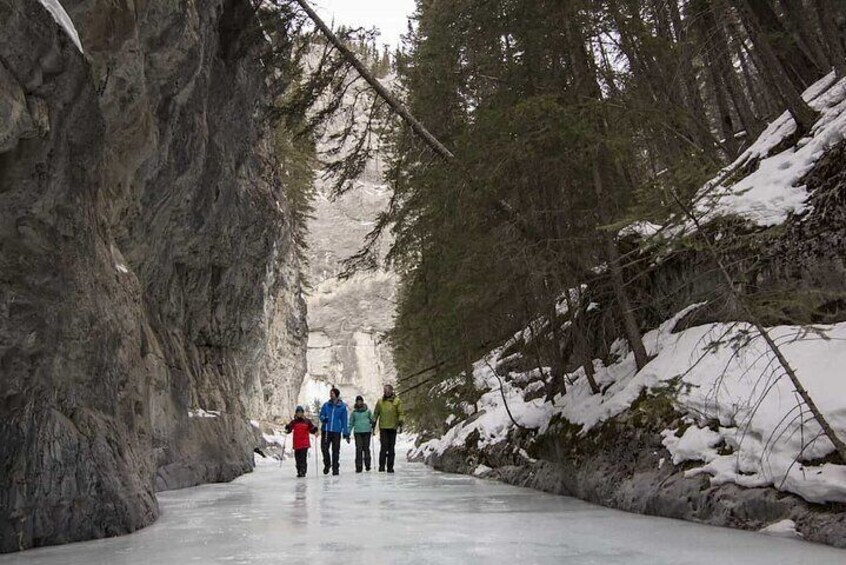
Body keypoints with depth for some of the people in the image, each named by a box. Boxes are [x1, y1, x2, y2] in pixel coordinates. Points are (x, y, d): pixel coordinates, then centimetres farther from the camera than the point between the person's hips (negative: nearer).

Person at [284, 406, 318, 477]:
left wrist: (315, 430, -13)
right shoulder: (293, 422, 7)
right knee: (297, 458, 6)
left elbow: (312, 430, 8)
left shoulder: (307, 421, 5)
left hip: (305, 443, -2)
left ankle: (303, 471, -13)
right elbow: (288, 430, 0)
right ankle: (299, 472, 17)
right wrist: (287, 429, -21)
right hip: (296, 443, 2)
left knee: (303, 457, -12)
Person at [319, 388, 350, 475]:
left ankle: (335, 468, 13)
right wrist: (323, 418, -13)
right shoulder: (326, 405, 6)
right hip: (326, 430, 1)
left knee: (335, 450, 1)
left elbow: (344, 421, 4)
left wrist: (346, 434, 2)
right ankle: (327, 464, 22)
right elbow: (321, 415, 12)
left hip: (336, 431, -1)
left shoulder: (342, 406, 1)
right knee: (324, 448, -3)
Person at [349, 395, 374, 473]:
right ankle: (358, 467, -4)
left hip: (367, 431, 0)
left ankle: (367, 465, 18)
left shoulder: (367, 410, 6)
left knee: (366, 448, 3)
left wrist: (373, 426, -3)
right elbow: (351, 423, 12)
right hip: (357, 432, 0)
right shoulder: (354, 412, 7)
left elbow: (372, 419, 14)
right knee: (359, 449, -7)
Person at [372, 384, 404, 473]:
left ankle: (390, 467, 10)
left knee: (391, 448, 5)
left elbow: (401, 413, 1)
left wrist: (400, 423, -11)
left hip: (393, 427, 0)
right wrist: (374, 423, 10)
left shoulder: (397, 401, 4)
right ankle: (382, 466, -5)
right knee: (383, 446, -10)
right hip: (383, 427, 0)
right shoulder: (380, 401, 9)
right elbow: (376, 413, 15)